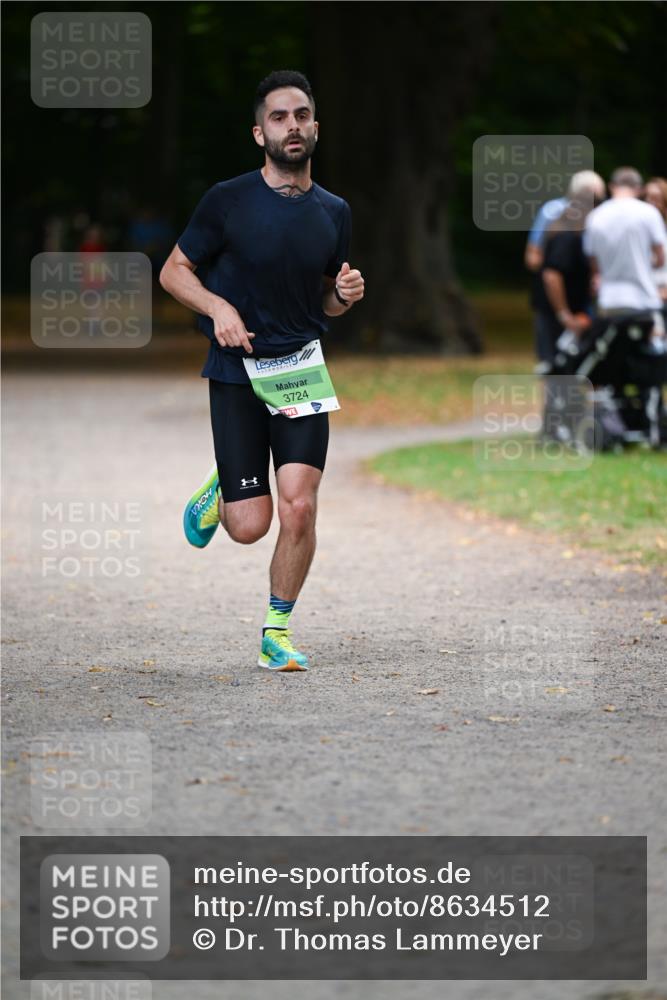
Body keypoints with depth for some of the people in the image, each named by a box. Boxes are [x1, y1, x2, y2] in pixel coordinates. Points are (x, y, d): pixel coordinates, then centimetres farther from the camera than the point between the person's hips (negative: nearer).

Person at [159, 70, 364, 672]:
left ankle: (278, 630, 6)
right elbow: (174, 271, 3)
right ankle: (218, 491, 32)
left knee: (299, 506, -12)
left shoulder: (333, 213, 7)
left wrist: (345, 295, -4)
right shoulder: (229, 201, -5)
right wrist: (218, 307, -15)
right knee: (249, 526, -5)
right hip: (236, 373, -3)